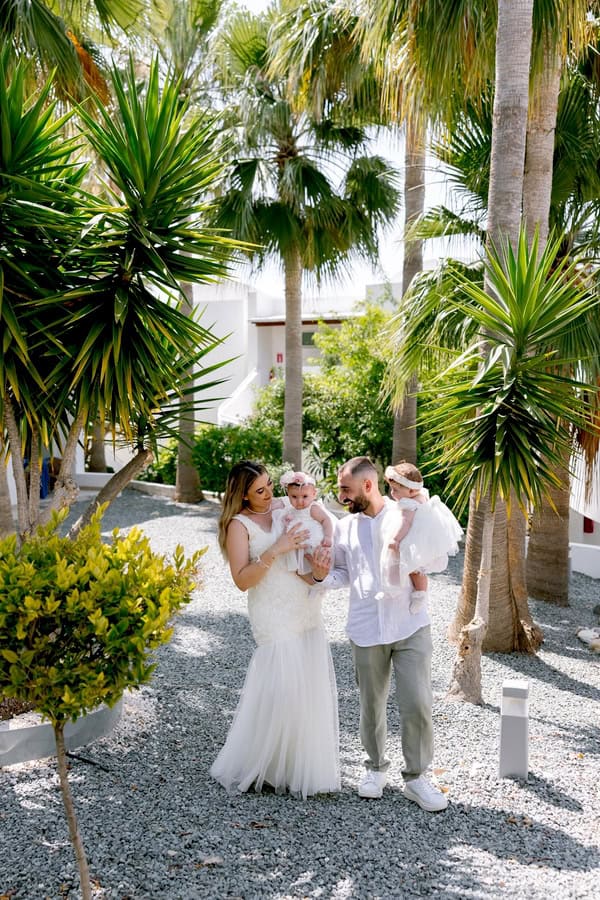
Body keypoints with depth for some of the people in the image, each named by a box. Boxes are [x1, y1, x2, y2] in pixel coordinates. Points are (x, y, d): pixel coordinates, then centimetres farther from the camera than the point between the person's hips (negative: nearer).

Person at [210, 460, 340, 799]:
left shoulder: (285, 506, 8)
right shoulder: (239, 525, -8)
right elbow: (242, 580, -15)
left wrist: (324, 550, -5)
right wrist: (275, 551, -24)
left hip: (308, 609, 7)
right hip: (275, 615, -7)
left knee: (313, 686, 10)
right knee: (279, 689, -8)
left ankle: (307, 764, 26)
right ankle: (252, 767, 11)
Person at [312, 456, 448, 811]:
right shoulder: (345, 527, 7)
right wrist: (324, 575, -7)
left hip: (410, 625, -2)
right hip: (367, 630, 3)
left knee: (417, 704, -4)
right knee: (372, 706, 12)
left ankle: (417, 776, 13)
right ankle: (376, 768, 33)